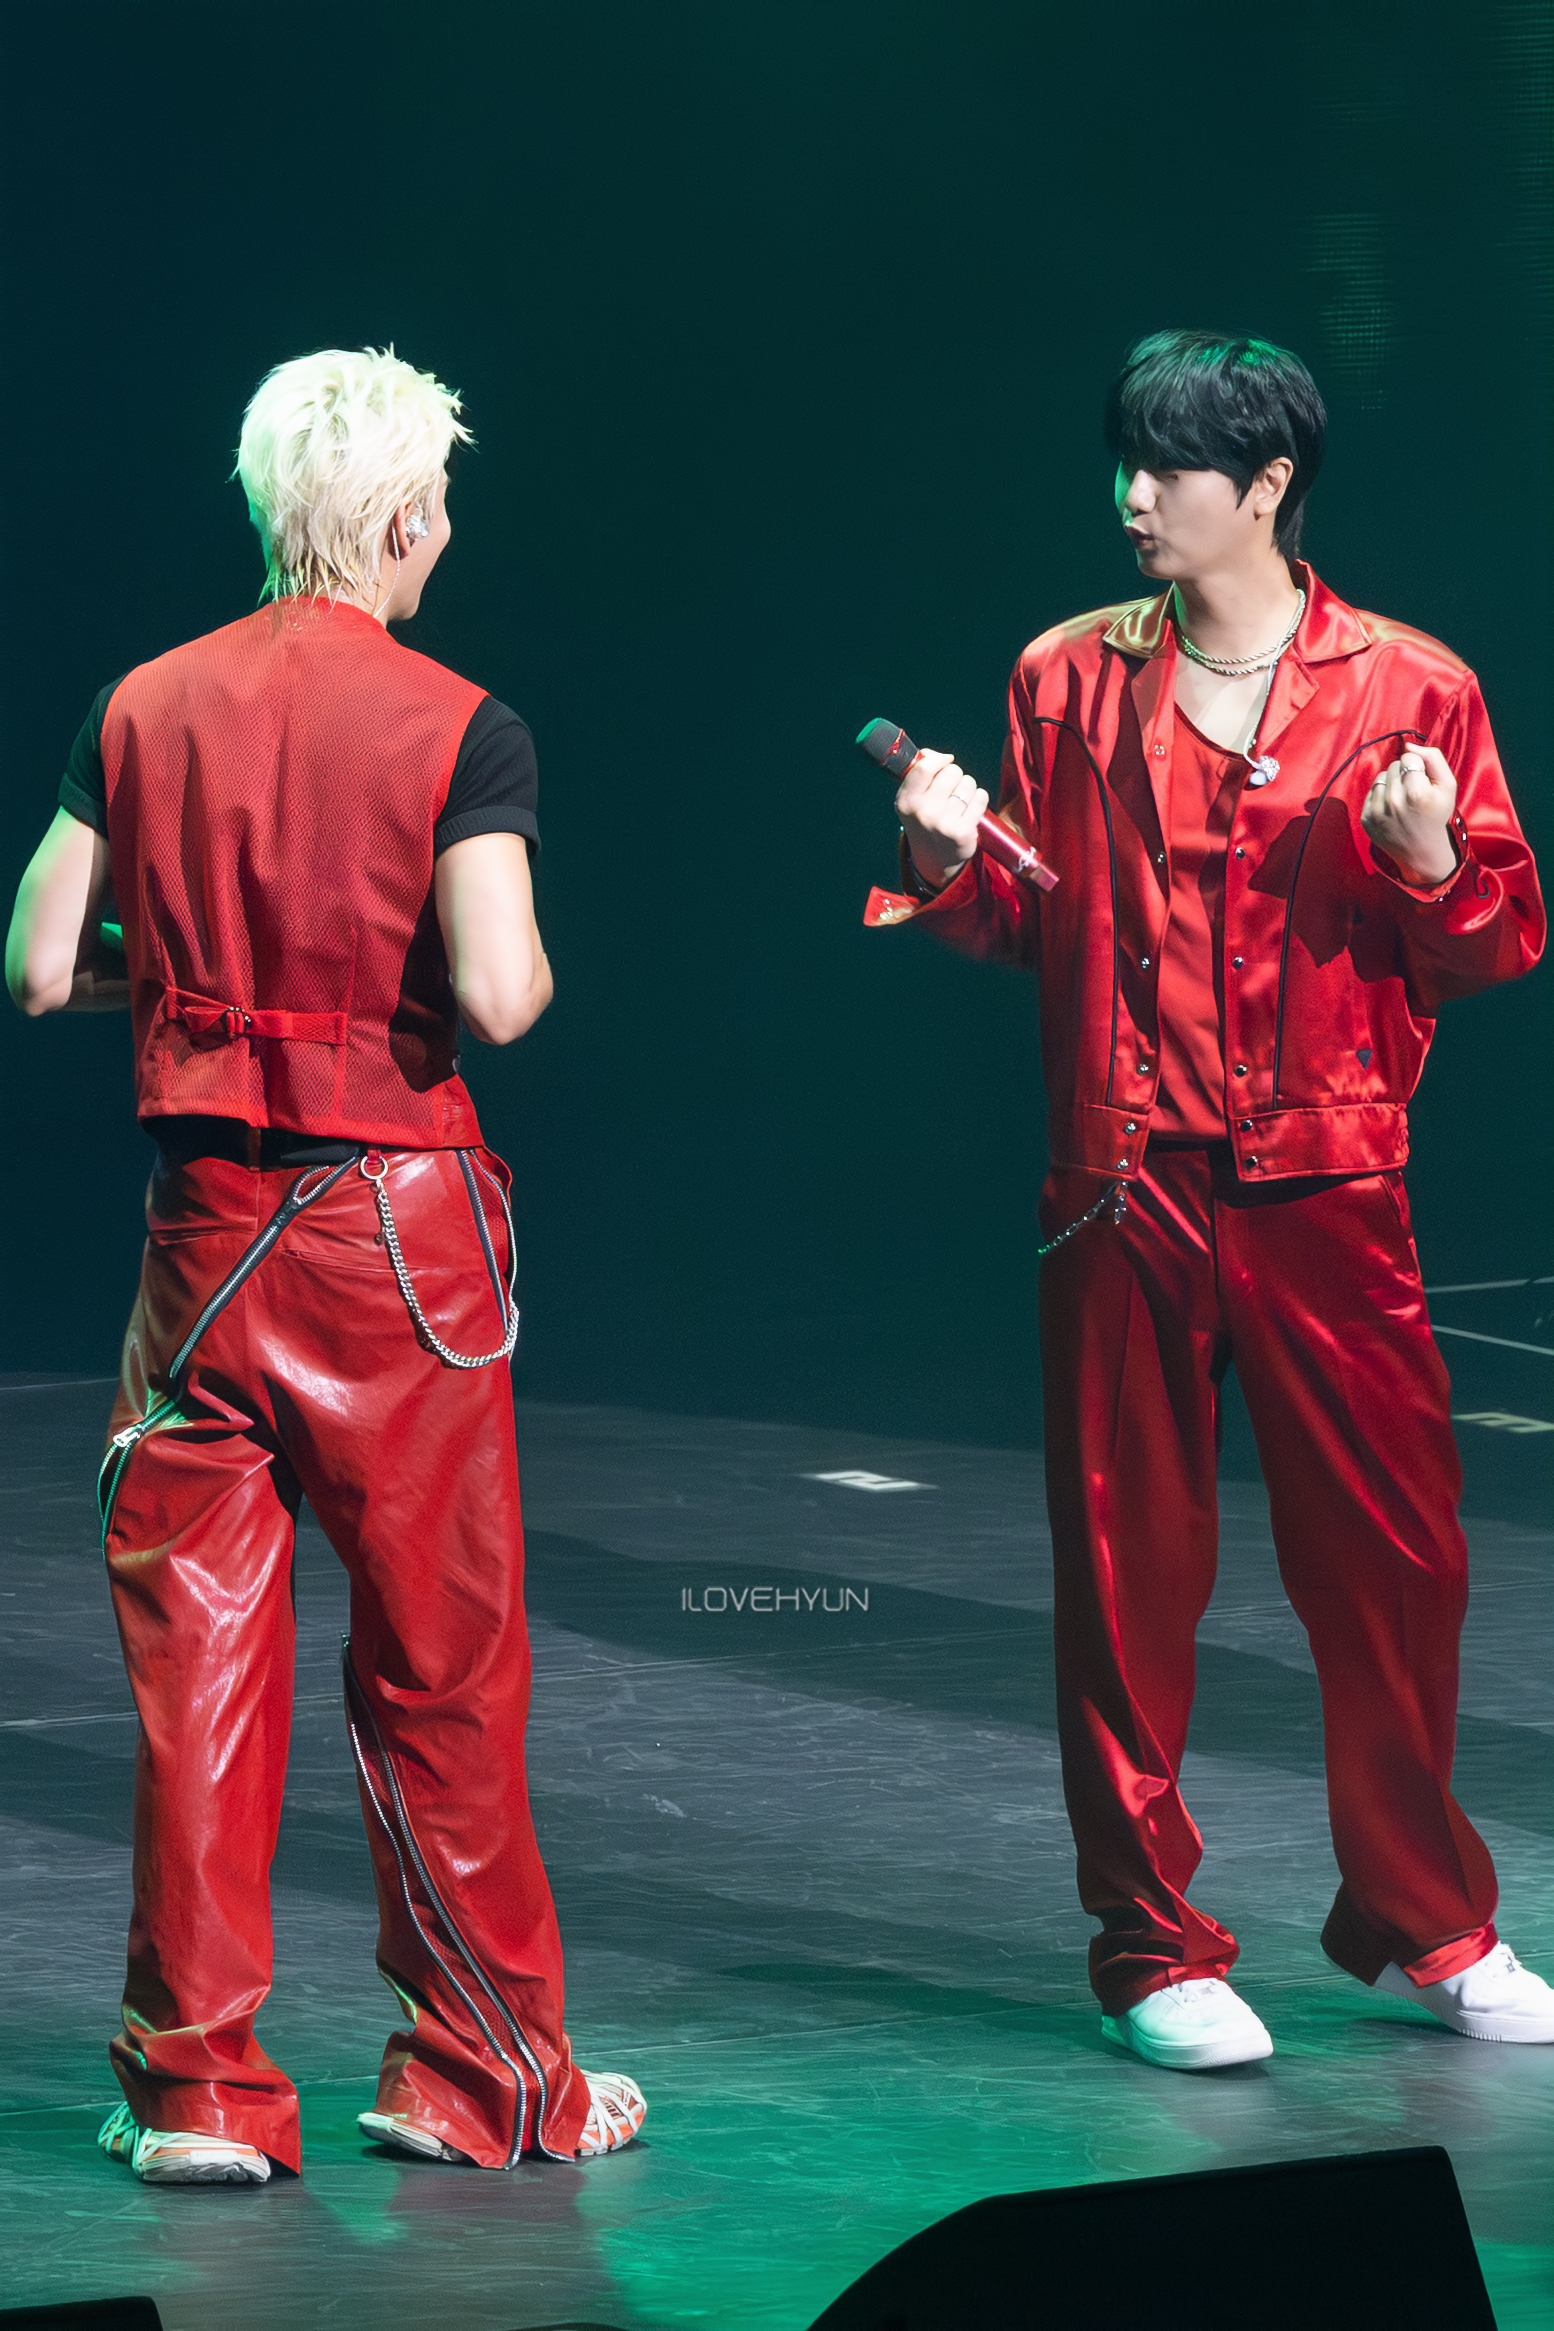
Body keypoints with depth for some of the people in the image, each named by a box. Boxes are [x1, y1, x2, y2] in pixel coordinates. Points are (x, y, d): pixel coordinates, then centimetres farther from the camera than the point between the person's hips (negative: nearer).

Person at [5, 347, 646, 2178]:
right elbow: (496, 994, -19)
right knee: (437, 1653, 7)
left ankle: (197, 2082, 9)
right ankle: (480, 2074, 16)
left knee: (195, 1646, 7)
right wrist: (532, 964, 4)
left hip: (202, 1220, 4)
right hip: (392, 1221, -3)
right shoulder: (456, 728, -10)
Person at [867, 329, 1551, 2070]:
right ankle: (1152, 1946, 11)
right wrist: (950, 860, -6)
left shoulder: (1409, 688, 3)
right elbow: (1026, 926, 14)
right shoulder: (1070, 680, 9)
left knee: (1392, 1558, 1)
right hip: (1125, 1187, 1)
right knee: (1127, 1567, 2)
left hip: (1327, 1188, -1)